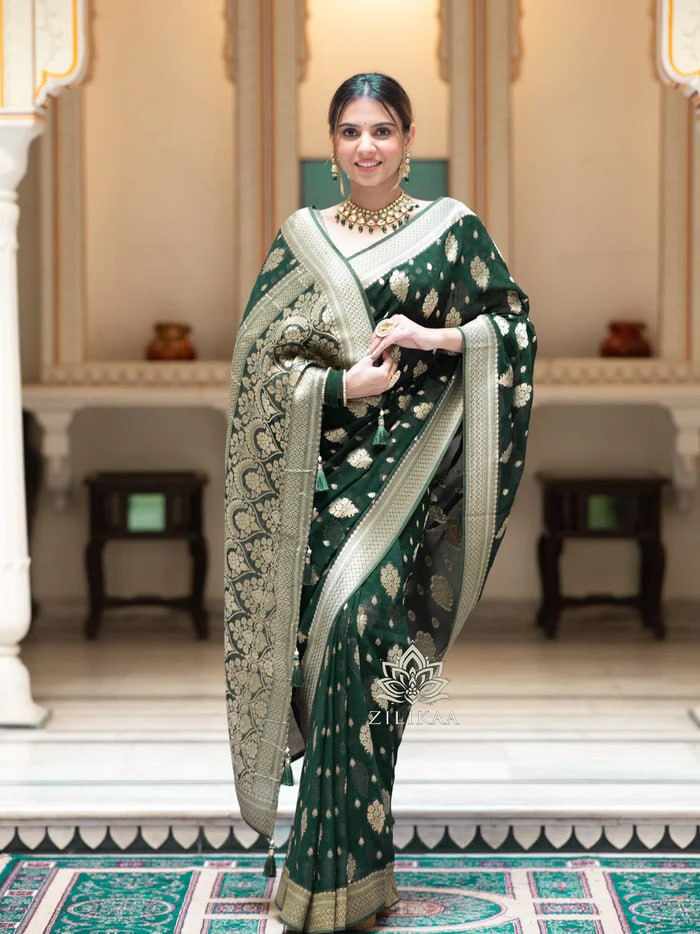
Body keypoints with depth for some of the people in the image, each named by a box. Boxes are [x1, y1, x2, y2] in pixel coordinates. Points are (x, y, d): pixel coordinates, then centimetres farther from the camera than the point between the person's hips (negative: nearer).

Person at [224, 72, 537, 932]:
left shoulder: (451, 228, 5)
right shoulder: (299, 239, 9)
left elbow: (513, 323, 7)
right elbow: (261, 356, 5)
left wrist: (435, 336, -10)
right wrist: (342, 383, -11)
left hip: (407, 459, -2)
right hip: (324, 461, 3)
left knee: (359, 620, -15)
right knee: (333, 631, 1)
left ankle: (342, 865, -6)